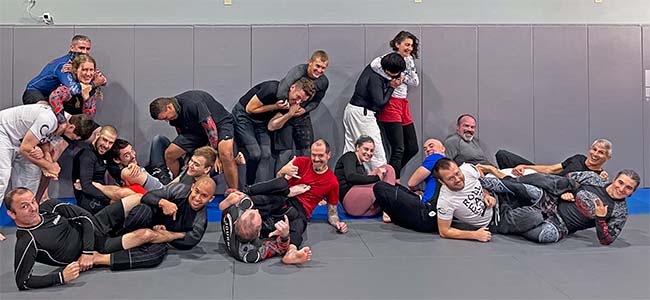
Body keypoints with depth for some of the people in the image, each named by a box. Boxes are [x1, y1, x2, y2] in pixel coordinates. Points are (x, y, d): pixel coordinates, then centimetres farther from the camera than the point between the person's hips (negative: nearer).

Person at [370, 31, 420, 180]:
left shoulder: (409, 60, 14)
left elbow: (416, 82, 9)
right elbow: (375, 64, -31)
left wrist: (403, 77, -7)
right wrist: (392, 78, -22)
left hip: (404, 104, 9)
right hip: (391, 105, -9)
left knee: (412, 148, 11)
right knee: (398, 149, -10)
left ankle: (391, 176, 25)